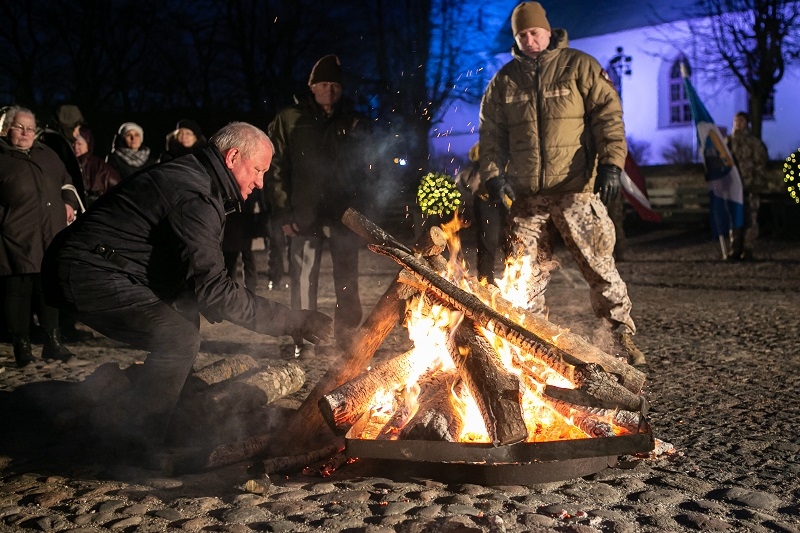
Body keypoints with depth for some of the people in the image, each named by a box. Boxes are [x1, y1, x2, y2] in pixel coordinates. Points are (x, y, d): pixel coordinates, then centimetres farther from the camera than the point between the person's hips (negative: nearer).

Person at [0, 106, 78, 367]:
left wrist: (69, 202, 10)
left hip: (51, 238, 5)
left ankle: (53, 343, 20)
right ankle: (22, 347, 9)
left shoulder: (47, 154, 16)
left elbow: (66, 181, 27)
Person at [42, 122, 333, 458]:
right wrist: (292, 322, -23)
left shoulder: (188, 179, 12)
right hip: (87, 275, -11)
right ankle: (136, 449, -5)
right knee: (179, 338, -18)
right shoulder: (195, 197, -21)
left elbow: (196, 275, 17)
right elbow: (211, 287, -27)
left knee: (184, 323, 14)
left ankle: (120, 421, 23)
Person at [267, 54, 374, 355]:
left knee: (347, 281, 7)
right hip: (306, 215, -2)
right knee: (303, 281, 0)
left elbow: (362, 169, 12)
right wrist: (284, 214, -7)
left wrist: (357, 208, -1)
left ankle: (348, 335, 19)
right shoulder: (289, 121, 3)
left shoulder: (355, 122, 10)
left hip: (344, 215, 2)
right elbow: (278, 170, 0)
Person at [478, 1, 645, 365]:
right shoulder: (503, 81, 13)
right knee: (525, 275, 6)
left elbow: (608, 114, -3)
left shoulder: (580, 67, 2)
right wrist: (493, 173, -1)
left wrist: (611, 164, -14)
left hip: (576, 190, -3)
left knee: (599, 266, -3)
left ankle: (623, 337, 9)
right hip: (525, 196, 3)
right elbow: (491, 133, 13)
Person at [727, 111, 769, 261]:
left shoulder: (754, 142, 0)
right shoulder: (729, 142, 12)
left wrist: (757, 186, -11)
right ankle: (735, 251, 10)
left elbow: (760, 165, -3)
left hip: (750, 187, -4)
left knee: (750, 220, -4)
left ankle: (748, 251, -1)